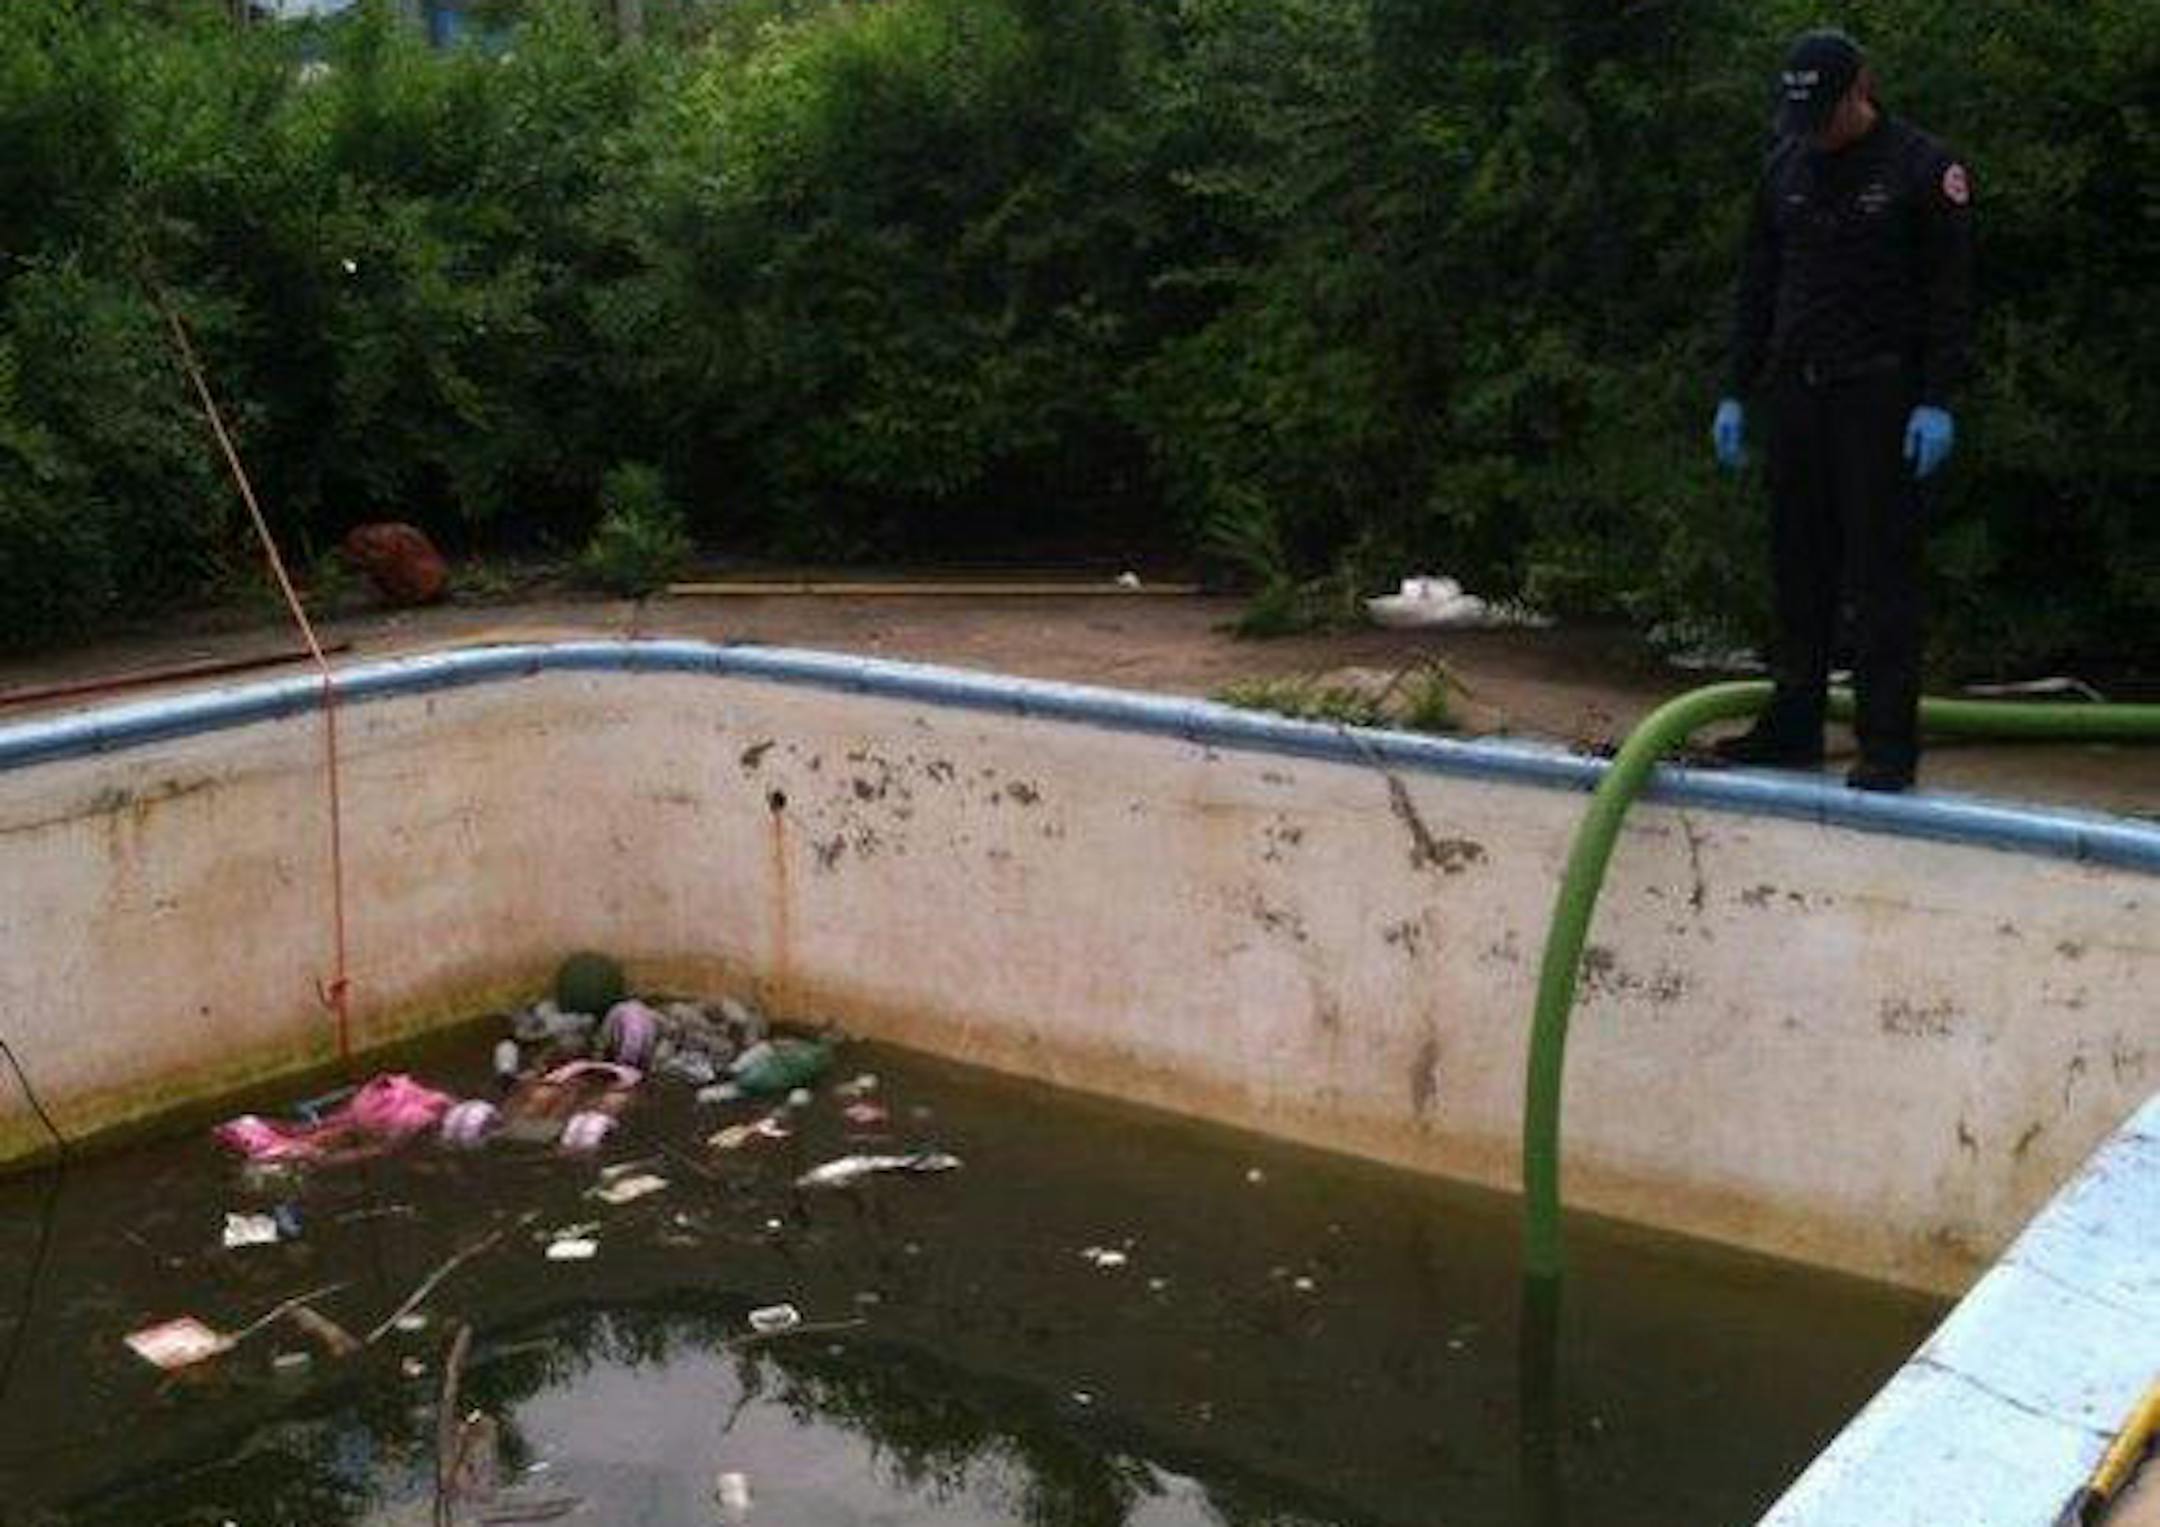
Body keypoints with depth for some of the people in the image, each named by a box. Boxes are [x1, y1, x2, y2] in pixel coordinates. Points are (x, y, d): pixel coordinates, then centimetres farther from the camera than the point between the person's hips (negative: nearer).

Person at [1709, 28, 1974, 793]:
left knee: (1882, 572, -6)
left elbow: (1950, 297, -7)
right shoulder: (1786, 167, 12)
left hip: (1882, 398, -5)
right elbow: (1756, 290, 16)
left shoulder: (1923, 168, -4)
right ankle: (1793, 725, 16)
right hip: (1797, 393, 6)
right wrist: (1735, 394, 11)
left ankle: (1888, 743, -2)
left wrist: (1938, 402, -14)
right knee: (1799, 570, 8)